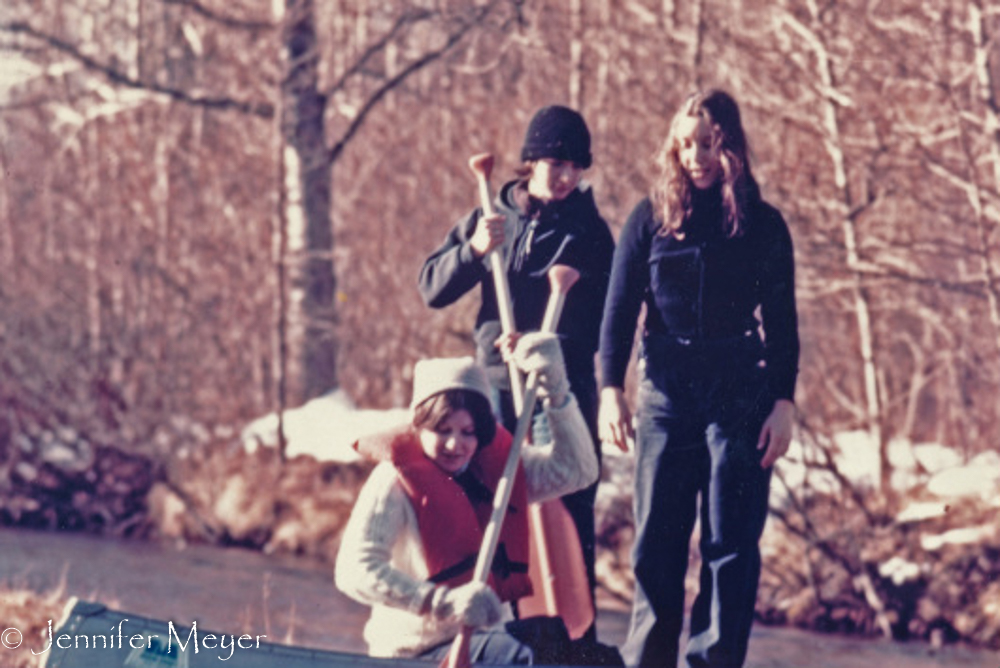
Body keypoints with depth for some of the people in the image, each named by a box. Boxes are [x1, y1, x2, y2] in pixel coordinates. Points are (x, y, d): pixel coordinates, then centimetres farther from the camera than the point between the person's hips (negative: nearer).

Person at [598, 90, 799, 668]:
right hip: (666, 393, 1)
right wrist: (611, 389, -2)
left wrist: (784, 404, -2)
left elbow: (782, 321, 6)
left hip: (740, 397, -1)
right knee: (656, 542, 1)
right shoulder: (651, 219, 7)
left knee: (731, 543, -3)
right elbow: (620, 309, 7)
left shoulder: (762, 225, 5)